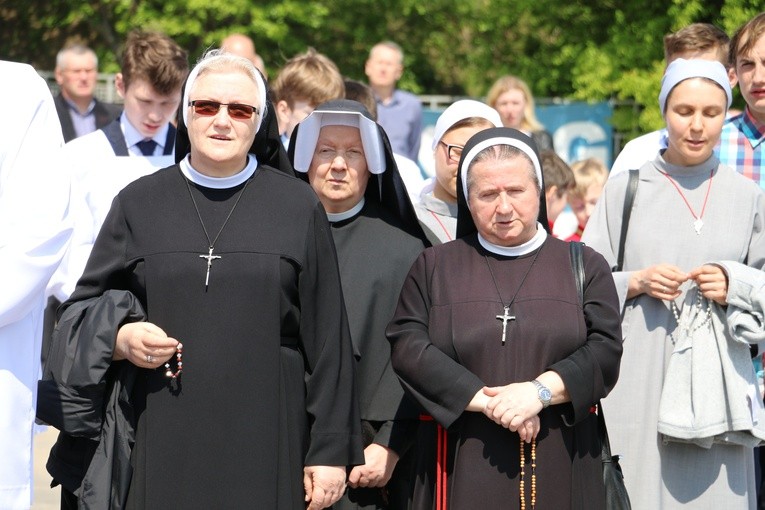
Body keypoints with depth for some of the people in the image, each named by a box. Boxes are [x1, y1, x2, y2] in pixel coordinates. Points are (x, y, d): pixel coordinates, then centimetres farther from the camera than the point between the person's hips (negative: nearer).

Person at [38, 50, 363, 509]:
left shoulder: (299, 208, 4)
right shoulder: (139, 204, 7)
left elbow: (327, 335, 2)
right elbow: (84, 311, 13)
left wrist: (331, 450, -2)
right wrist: (121, 340, -9)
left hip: (266, 445, -1)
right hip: (161, 443, 1)